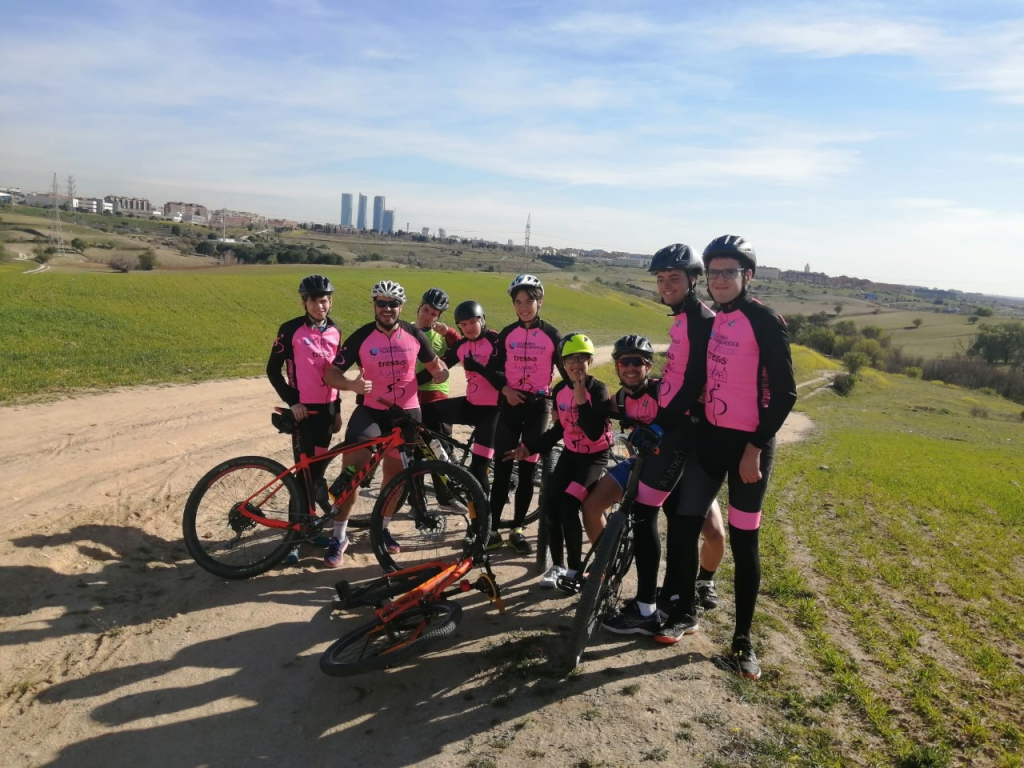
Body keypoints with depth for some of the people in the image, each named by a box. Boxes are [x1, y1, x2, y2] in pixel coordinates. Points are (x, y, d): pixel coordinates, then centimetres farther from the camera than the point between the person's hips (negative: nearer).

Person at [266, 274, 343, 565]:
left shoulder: (335, 331, 8)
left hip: (327, 408, 5)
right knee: (305, 471, -7)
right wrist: (291, 400, -12)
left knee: (318, 469, 11)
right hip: (302, 409, -5)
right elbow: (273, 370, -4)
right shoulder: (291, 330, -7)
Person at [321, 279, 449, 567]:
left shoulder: (414, 334, -2)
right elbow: (330, 374, -9)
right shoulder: (361, 337, -9)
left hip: (407, 411, 3)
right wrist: (352, 384, -28)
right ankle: (339, 536, 4)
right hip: (370, 410, -2)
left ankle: (382, 527, 35)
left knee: (396, 473, 13)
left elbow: (433, 362, 15)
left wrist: (440, 371, -7)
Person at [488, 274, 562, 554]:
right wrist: (505, 390, -10)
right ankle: (493, 530, 8)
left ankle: (517, 530, 16)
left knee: (527, 470, 5)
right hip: (510, 403, 1)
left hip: (538, 405, -1)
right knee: (502, 468, 1)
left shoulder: (551, 334, -1)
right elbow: (496, 368, 7)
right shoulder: (507, 333, 4)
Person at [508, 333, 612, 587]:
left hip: (595, 455, -5)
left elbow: (595, 433, -29)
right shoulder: (559, 390, -2)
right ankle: (557, 565, 8)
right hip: (570, 453, 5)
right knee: (549, 504, -11)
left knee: (568, 507, -19)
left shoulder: (598, 390, -18)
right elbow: (559, 429, 9)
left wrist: (581, 397, -34)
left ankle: (575, 568, 1)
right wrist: (529, 447, -1)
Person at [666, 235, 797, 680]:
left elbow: (784, 393, -13)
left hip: (748, 444, -6)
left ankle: (743, 640, 16)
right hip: (710, 437, 6)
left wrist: (756, 448, -17)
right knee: (685, 524, 7)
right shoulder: (711, 321, 10)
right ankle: (685, 611, 26)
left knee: (743, 542, 2)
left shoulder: (766, 322, -11)